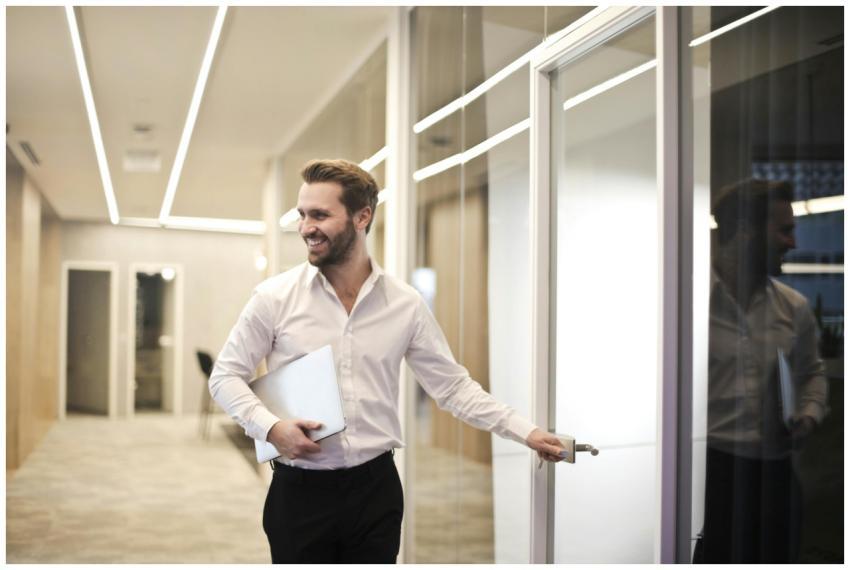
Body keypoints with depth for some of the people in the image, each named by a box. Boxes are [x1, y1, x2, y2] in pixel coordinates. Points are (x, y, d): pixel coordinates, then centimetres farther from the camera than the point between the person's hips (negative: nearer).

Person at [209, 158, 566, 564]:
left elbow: (453, 386, 3)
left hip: (375, 488, 2)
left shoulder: (405, 304, -1)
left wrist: (526, 432, -3)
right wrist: (270, 427, -16)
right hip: (300, 491, -1)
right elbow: (225, 376, 1)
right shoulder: (274, 297, -6)